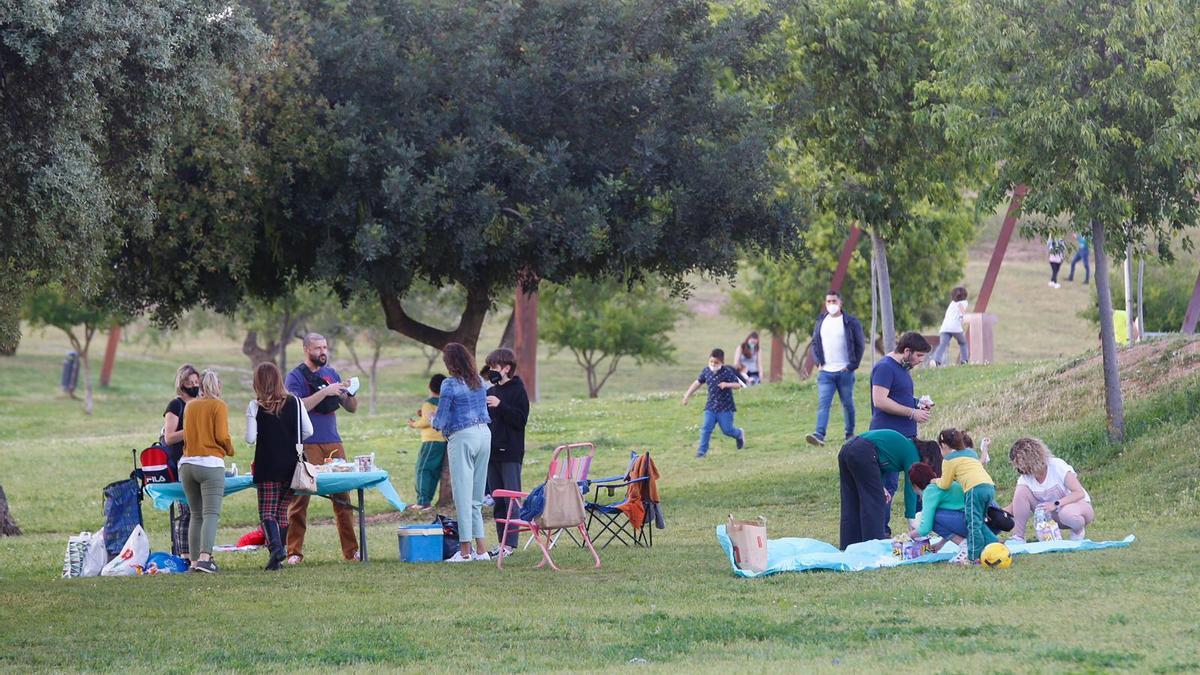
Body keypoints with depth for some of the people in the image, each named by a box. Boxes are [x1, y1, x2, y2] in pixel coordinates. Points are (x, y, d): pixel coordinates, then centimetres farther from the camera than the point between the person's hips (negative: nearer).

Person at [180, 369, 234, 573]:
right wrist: (230, 450, 10)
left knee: (196, 514, 11)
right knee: (211, 514, -11)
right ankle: (205, 557, -25)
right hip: (211, 464, -5)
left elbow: (185, 436, 17)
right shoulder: (218, 405, -2)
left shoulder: (189, 406, 14)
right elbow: (222, 436, -8)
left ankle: (195, 559, 7)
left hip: (187, 463, 5)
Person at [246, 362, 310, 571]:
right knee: (283, 511, 11)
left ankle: (275, 546, -24)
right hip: (291, 466, 3)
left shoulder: (255, 406, -8)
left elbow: (250, 438, -10)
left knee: (267, 511, 0)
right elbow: (308, 431, 2)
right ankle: (278, 558, 10)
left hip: (267, 467, -3)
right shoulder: (294, 402, 0)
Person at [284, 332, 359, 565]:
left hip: (333, 443, 5)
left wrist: (351, 393, -4)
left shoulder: (331, 373, 15)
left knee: (343, 497, 1)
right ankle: (294, 552, 0)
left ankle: (351, 550, 3)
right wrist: (324, 392, -19)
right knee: (299, 498, -4)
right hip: (305, 446, -5)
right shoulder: (295, 377, -1)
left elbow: (351, 408, 17)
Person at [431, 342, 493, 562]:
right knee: (477, 496, 12)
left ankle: (465, 550, -3)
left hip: (463, 437, -7)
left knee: (463, 495, -3)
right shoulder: (480, 381, 9)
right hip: (484, 433, 7)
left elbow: (440, 421, -10)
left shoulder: (450, 385, -11)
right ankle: (481, 549, 11)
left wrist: (435, 422, 13)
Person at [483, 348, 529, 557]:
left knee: (511, 499, -7)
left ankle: (510, 543, -9)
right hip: (492, 452, 8)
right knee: (497, 501, 9)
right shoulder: (490, 392, 16)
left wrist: (500, 406, -21)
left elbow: (521, 420, -14)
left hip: (510, 453, -8)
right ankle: (501, 542, 12)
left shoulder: (518, 391, -5)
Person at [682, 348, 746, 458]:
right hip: (711, 407, 4)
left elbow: (738, 385, -13)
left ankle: (739, 434, 36)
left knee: (727, 430, 4)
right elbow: (697, 383, 13)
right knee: (706, 428, -7)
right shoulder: (706, 371, 0)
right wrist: (687, 396, 14)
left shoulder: (727, 372, -13)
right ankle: (702, 450, -1)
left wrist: (727, 384, -33)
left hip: (725, 407, -4)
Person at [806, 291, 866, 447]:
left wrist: (853, 365, -7)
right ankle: (819, 435, -21)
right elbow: (815, 343, 18)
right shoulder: (821, 321, 9)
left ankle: (850, 434, 23)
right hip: (825, 372, 2)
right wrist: (818, 361, 4)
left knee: (847, 404, 9)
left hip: (845, 371, -2)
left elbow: (860, 344, 0)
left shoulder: (851, 322, -3)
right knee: (823, 404, -11)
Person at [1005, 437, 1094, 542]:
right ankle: (1018, 538, -12)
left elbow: (1079, 493, -27)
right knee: (1021, 490, -17)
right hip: (1053, 515, 5)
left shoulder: (1057, 466, -23)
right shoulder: (1025, 478, -8)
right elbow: (1016, 506, -9)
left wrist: (1056, 504, -38)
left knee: (1067, 513, -43)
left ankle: (1078, 533, -7)